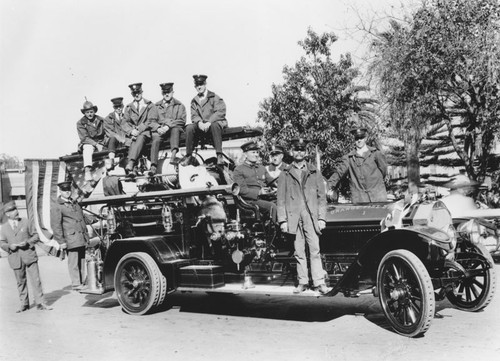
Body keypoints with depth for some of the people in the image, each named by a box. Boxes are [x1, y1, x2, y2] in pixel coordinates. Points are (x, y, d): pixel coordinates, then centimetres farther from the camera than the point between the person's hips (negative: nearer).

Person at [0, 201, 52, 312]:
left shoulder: (25, 222, 5)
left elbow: (36, 236, 6)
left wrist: (27, 242, -11)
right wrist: (9, 246, -11)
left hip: (29, 256, -1)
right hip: (15, 259, 1)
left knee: (36, 280, -4)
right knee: (21, 282, 8)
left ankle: (40, 303, 1)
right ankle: (24, 304, 21)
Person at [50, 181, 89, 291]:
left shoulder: (75, 203, 20)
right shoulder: (56, 207, -3)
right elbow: (55, 225, -8)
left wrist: (86, 235, 20)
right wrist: (61, 241, -12)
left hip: (82, 239, 7)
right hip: (71, 239, -7)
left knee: (82, 261, 8)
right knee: (73, 262, -5)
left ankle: (82, 282, 15)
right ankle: (76, 284, -1)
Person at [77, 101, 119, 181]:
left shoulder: (100, 120, 11)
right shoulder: (80, 123, 2)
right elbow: (84, 138, -8)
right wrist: (96, 144, -22)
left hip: (101, 142, 3)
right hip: (88, 143, -3)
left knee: (112, 138, -24)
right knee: (88, 149, -38)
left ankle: (111, 158, -40)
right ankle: (87, 171, -55)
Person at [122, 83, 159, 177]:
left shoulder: (150, 105, 13)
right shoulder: (128, 107, 21)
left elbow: (152, 121, -1)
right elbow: (125, 122, 10)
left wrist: (139, 130, -15)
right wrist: (131, 131, -13)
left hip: (146, 132, -2)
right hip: (133, 133, 2)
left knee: (140, 137, -37)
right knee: (133, 141, -34)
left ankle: (130, 165, -56)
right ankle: (131, 169, -52)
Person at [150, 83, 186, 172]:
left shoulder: (179, 106, 16)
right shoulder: (156, 106, 23)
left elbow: (181, 121, 2)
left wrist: (168, 126, -12)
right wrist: (158, 128, -10)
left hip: (174, 129, -1)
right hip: (159, 130, 1)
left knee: (175, 128, -36)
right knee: (156, 139, -31)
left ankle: (174, 152, -56)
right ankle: (153, 166, -43)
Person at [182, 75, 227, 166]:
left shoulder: (214, 97, 1)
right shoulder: (194, 101, 16)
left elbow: (220, 112, -12)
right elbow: (194, 115, 6)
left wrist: (209, 123, -24)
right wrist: (199, 122, -19)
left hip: (215, 123, -4)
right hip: (201, 126, 4)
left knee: (214, 125, -38)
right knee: (189, 128, -23)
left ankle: (220, 155, -37)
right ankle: (188, 156, -16)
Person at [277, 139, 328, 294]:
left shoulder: (315, 173, 14)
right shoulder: (285, 174, 12)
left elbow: (322, 197, 10)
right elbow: (281, 199, 9)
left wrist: (322, 218, 1)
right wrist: (282, 220, 0)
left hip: (311, 217, -1)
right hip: (294, 218, 1)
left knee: (315, 251, -6)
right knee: (299, 252, 4)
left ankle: (319, 282, -6)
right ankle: (302, 282, 11)